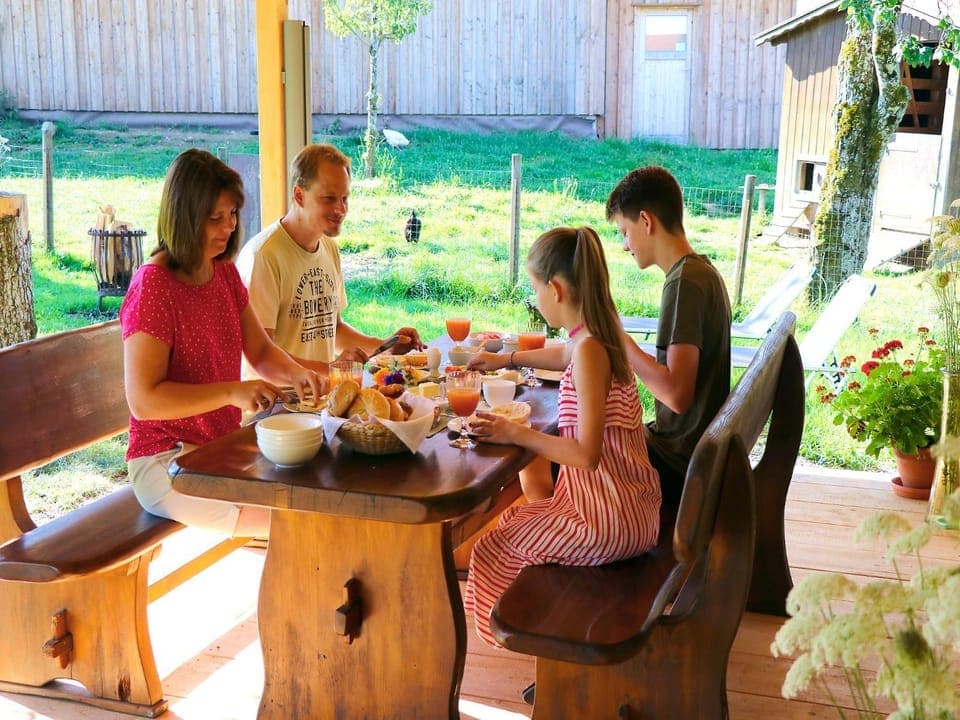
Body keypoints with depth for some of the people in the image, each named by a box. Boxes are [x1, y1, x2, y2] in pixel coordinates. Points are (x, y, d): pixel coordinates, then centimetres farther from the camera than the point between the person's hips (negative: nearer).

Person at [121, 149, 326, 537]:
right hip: (167, 460, -8)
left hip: (225, 445, 8)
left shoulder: (225, 273, 8)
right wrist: (232, 392, -28)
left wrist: (297, 373, -10)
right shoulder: (152, 286, -17)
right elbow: (142, 400, -21)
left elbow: (261, 352, 12)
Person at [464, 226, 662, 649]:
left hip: (611, 517, -10)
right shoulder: (592, 338, 5)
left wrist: (515, 434, -18)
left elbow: (586, 454, -27)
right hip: (621, 503, 10)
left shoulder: (588, 350, -24)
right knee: (516, 519, 23)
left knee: (497, 545, 3)